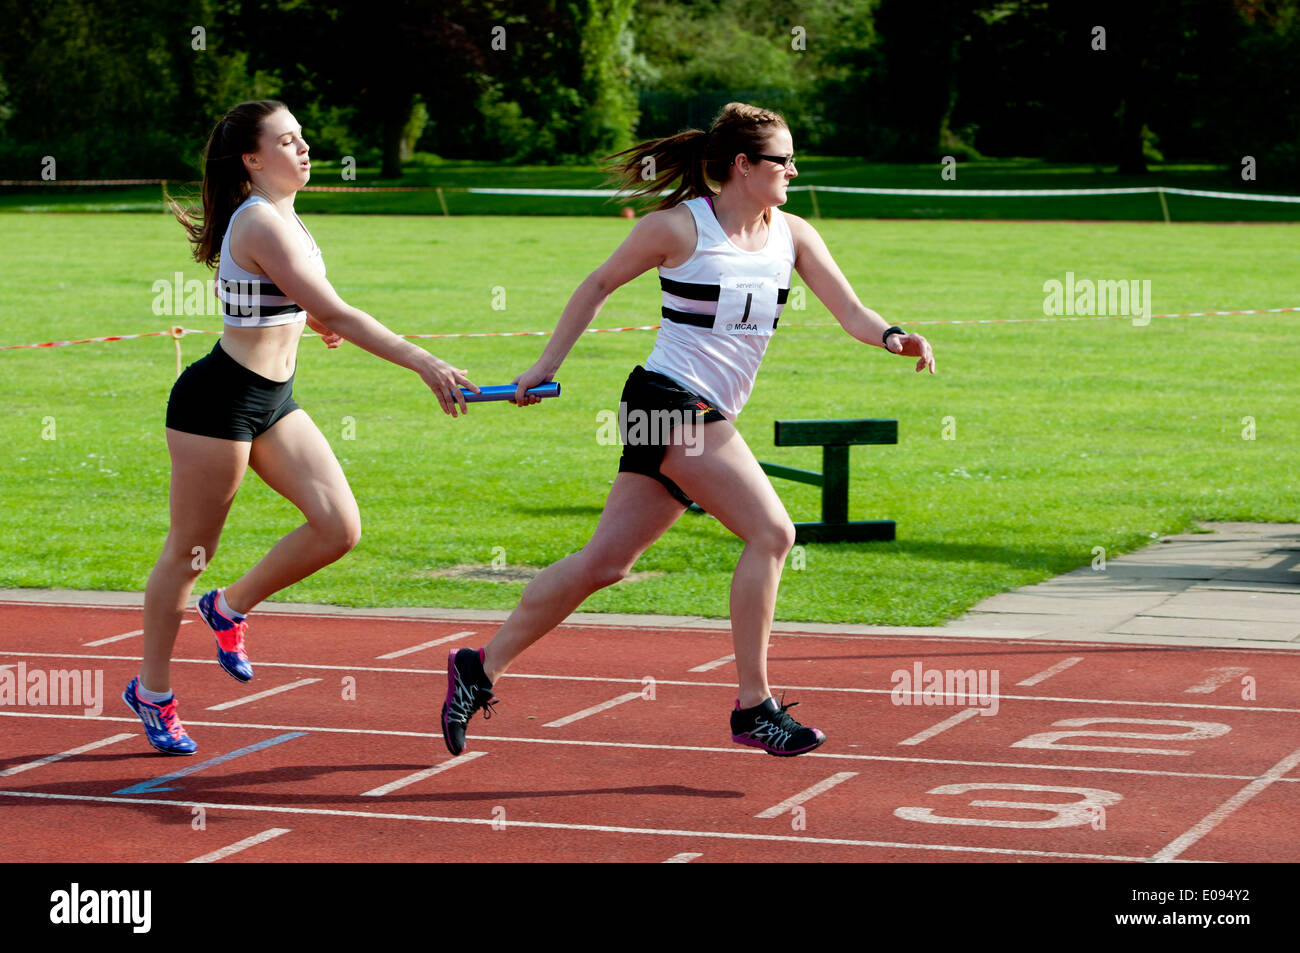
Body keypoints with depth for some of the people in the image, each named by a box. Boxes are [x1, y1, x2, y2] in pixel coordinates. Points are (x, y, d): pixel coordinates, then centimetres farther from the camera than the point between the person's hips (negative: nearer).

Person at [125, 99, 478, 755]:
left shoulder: (279, 216, 8)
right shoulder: (261, 224, -21)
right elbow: (338, 315, -28)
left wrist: (304, 313, 19)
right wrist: (423, 363, -31)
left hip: (273, 400, 9)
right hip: (219, 401, -9)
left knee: (340, 527, -5)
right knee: (191, 551, 4)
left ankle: (230, 608, 17)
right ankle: (152, 692, 20)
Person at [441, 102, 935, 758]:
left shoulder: (792, 235, 8)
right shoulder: (679, 227, -8)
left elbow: (851, 312, 3)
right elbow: (599, 285, 4)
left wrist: (893, 337, -18)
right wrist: (547, 364, 6)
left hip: (709, 416, 7)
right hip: (668, 401, -7)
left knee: (605, 562, 8)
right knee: (771, 532, -17)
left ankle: (481, 667, 17)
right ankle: (753, 707, -12)